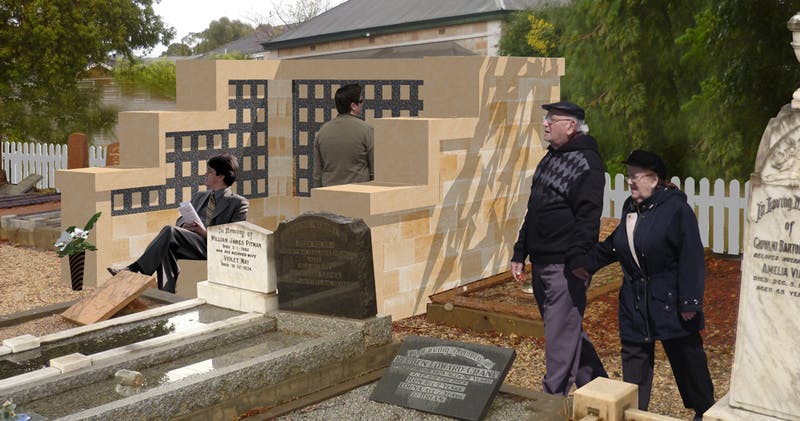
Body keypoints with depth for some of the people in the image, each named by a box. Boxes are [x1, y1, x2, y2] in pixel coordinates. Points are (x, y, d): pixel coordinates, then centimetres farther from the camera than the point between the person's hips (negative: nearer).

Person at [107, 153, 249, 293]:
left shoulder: (239, 203, 7)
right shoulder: (199, 196, 29)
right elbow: (181, 220, 29)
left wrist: (205, 233, -14)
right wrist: (184, 226, 3)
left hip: (212, 247, -6)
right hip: (190, 242, 6)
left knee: (170, 230, -29)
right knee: (166, 250, -30)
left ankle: (135, 269, -31)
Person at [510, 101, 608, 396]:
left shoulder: (586, 162, -12)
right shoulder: (550, 159, 17)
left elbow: (587, 219, -19)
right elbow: (533, 213, 21)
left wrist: (576, 265, -23)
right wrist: (520, 254, 18)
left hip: (565, 266, -9)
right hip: (541, 262, 10)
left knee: (561, 333, -3)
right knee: (568, 328, 18)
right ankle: (597, 385, 32)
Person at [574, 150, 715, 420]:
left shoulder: (676, 208, -15)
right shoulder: (630, 208, 7)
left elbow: (691, 258, -17)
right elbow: (614, 245, 20)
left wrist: (689, 301, -19)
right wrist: (588, 264, 14)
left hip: (670, 300, -6)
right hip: (635, 301, 6)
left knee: (686, 355, 9)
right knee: (634, 356, 10)